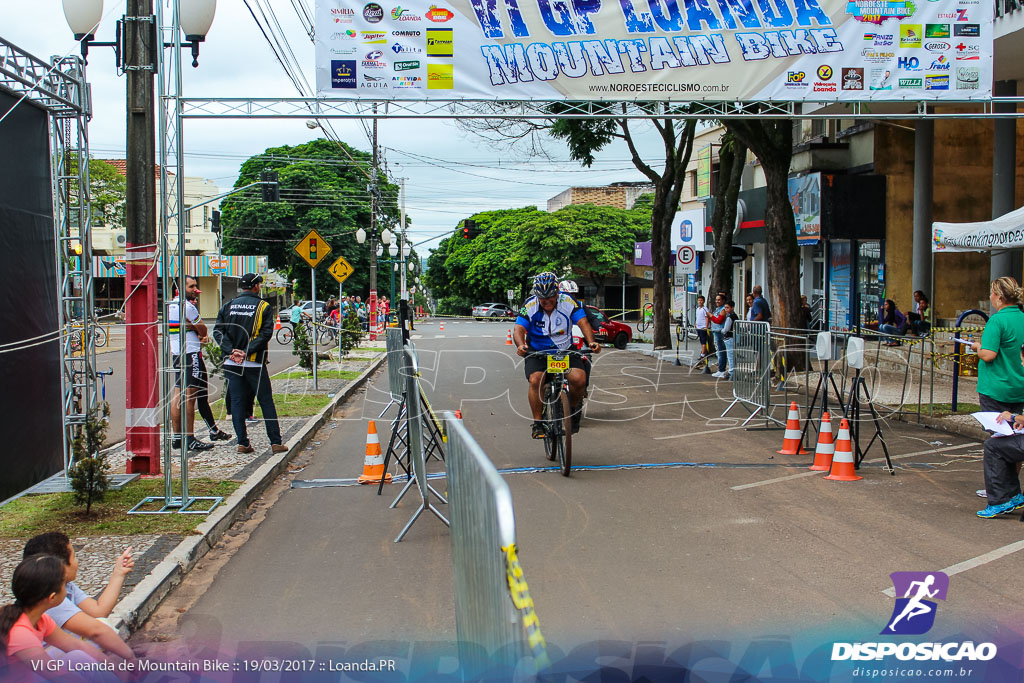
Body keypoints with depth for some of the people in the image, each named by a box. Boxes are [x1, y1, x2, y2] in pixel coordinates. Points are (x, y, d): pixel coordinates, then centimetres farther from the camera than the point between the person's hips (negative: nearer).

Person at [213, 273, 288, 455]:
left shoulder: (228, 306, 7)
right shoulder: (263, 306, -2)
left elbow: (218, 331, -2)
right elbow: (266, 334, -13)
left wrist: (231, 350, -9)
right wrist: (247, 352, -15)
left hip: (232, 363, 3)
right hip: (254, 364, -3)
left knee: (237, 402, 8)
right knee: (266, 402, 5)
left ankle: (242, 443, 6)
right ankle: (276, 442, 5)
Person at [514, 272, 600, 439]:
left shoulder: (568, 302, -10)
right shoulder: (530, 305, -11)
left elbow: (583, 322, -18)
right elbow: (519, 329, -19)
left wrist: (591, 342, -37)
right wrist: (521, 345, -41)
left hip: (565, 351, 1)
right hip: (536, 353, 0)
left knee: (579, 378, -24)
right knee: (536, 380, -28)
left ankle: (572, 408, 8)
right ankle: (537, 423, -12)